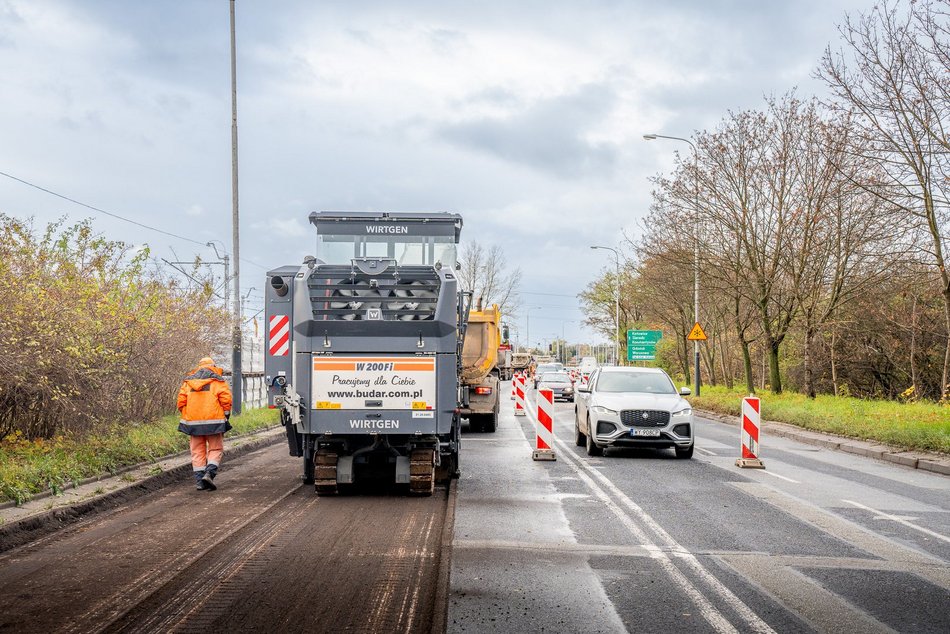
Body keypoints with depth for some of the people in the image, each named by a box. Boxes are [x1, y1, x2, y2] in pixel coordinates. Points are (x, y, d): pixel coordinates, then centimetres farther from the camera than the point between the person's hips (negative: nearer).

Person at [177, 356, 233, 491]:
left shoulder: (188, 382, 12)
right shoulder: (218, 381, 3)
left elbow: (181, 401, 6)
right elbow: (226, 398, -6)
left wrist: (186, 416, 17)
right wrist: (226, 416, 4)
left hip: (193, 421, 3)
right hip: (213, 421, -3)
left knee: (197, 451, 10)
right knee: (216, 450, 6)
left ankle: (199, 481, 5)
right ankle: (209, 473, -15)